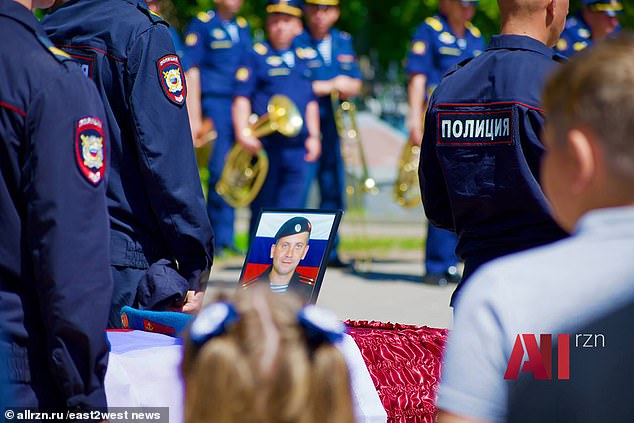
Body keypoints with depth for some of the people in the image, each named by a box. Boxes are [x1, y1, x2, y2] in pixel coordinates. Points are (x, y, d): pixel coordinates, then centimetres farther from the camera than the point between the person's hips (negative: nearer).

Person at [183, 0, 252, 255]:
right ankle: (221, 237, -1)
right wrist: (194, 118, -10)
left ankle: (224, 238, 10)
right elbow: (191, 72, -5)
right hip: (214, 107, -6)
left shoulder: (243, 28, 17)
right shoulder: (201, 24, -1)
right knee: (221, 169, -9)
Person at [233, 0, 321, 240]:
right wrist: (243, 132, -16)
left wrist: (314, 136, 11)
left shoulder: (303, 59, 16)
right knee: (262, 207, 4)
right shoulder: (256, 56, 1)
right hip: (265, 145, -4)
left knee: (291, 206, -1)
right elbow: (242, 97, -5)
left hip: (297, 146, 4)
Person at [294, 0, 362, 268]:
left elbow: (355, 83, 14)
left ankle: (329, 250, 16)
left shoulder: (343, 42, 14)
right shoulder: (296, 43, -3)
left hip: (333, 125, 5)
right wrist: (329, 86, -12)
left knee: (334, 188, 7)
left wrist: (346, 87, -9)